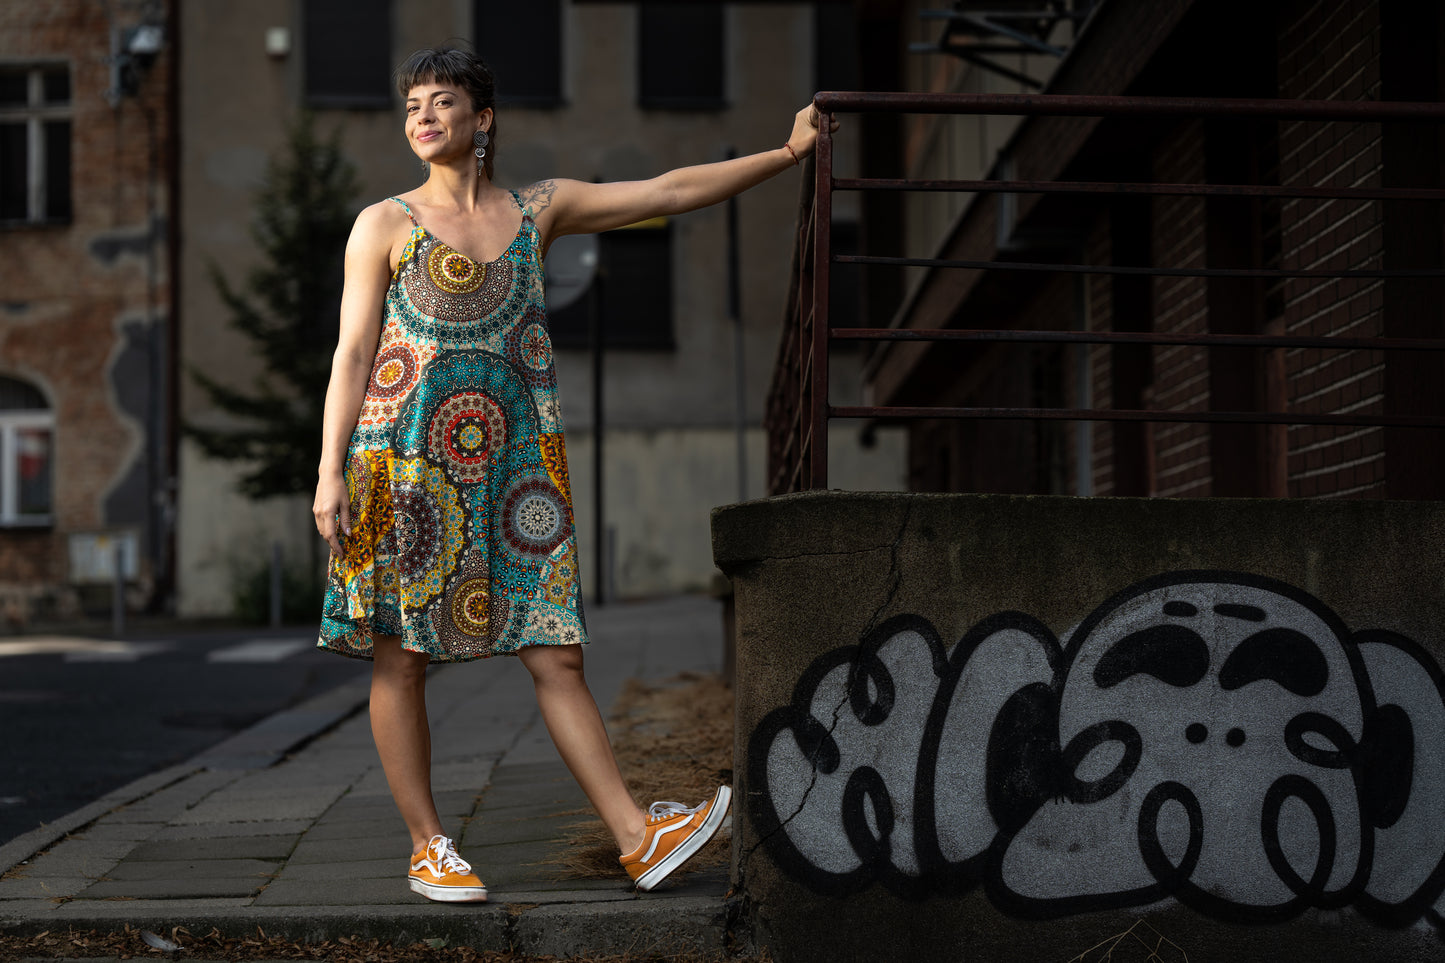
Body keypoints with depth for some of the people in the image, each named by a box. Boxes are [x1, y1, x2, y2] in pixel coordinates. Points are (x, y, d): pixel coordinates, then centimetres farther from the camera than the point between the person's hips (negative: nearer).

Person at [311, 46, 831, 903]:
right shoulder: (385, 226, 2)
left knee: (557, 653, 0)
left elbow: (672, 191, 13)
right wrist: (331, 472, -10)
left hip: (512, 464, 2)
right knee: (401, 659, 1)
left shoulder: (539, 211, 11)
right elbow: (353, 355, -1)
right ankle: (428, 847, 12)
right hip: (406, 464, -2)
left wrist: (789, 151, 13)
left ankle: (637, 838, 0)